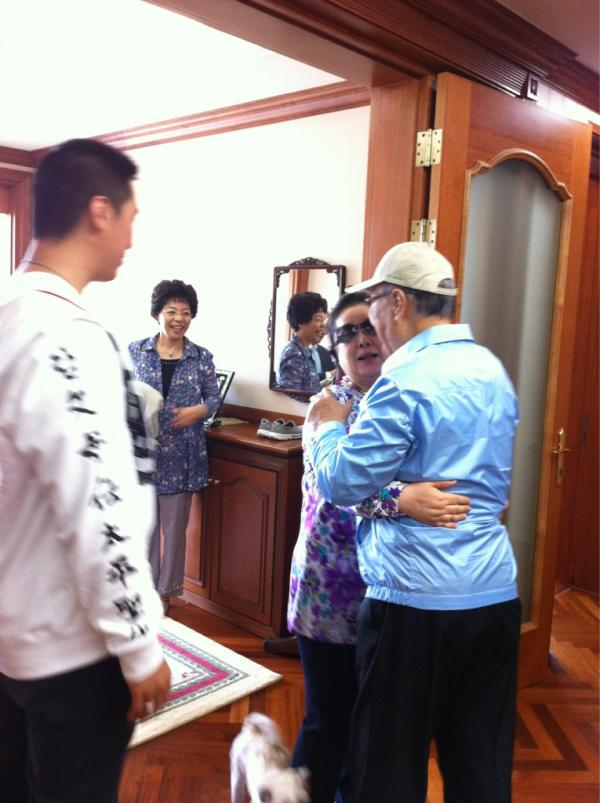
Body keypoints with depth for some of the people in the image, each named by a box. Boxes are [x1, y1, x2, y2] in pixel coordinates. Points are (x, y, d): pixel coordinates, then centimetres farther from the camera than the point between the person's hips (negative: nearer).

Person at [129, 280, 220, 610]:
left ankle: (169, 589, 24)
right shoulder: (136, 351, 1)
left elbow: (214, 398, 6)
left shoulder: (202, 357, 1)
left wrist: (199, 411, -15)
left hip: (181, 454, 0)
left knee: (175, 525, 8)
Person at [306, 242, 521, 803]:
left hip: (415, 599, -7)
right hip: (496, 593, 8)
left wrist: (327, 426, 4)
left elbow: (341, 485, -14)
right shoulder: (495, 371, 10)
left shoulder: (406, 380, -15)